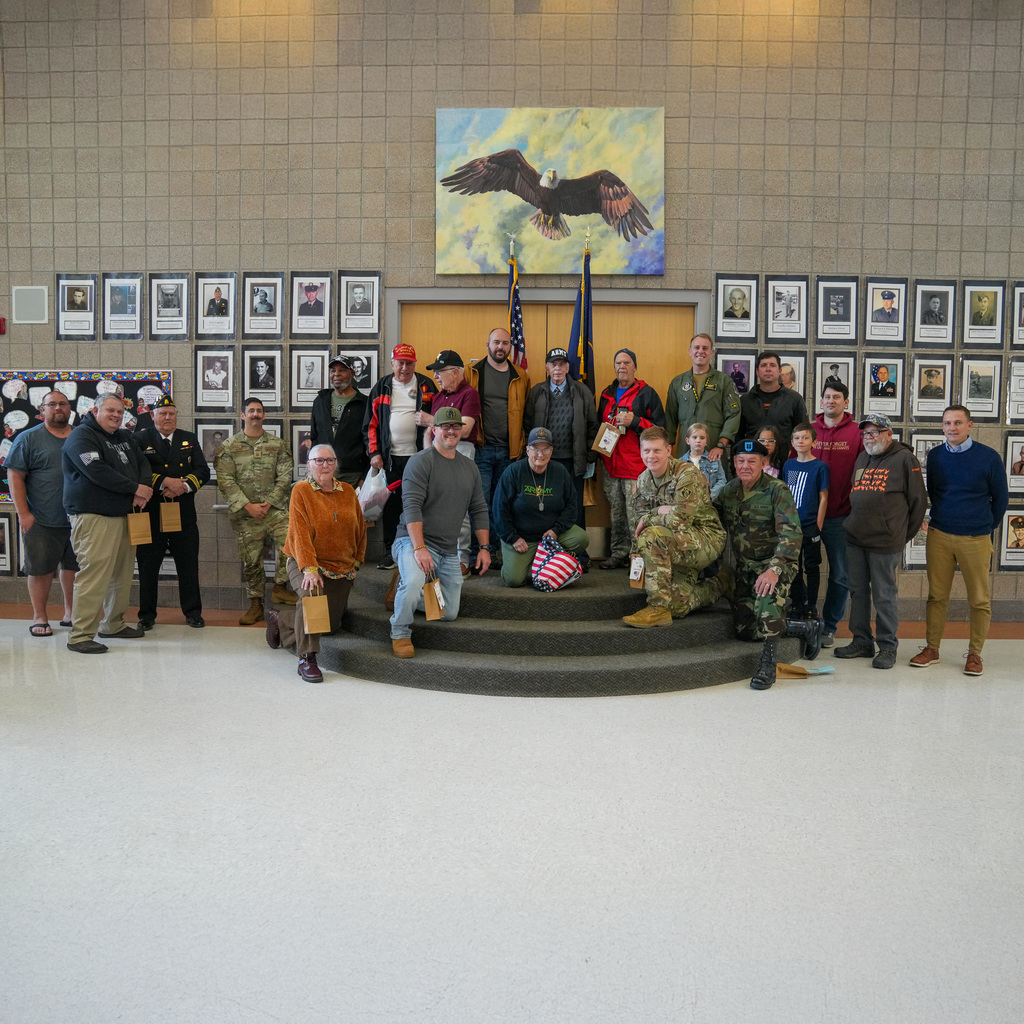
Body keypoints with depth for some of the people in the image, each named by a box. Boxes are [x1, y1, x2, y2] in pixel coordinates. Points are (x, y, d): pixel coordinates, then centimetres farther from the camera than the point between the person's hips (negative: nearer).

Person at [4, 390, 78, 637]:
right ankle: (39, 617, 15)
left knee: (73, 566, 10)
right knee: (40, 569, 3)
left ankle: (70, 613, 23)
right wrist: (24, 514, -10)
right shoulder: (29, 438, 0)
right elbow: (14, 477, -3)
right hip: (41, 521, -3)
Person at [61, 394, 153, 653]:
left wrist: (143, 490, -5)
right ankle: (80, 636, -7)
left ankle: (113, 625, 24)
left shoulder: (125, 437, 19)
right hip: (93, 517, -9)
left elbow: (143, 464, 16)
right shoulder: (82, 436, -6)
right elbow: (97, 472, -18)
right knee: (93, 575, -12)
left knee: (122, 575, 11)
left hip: (124, 515, 9)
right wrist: (135, 488, -13)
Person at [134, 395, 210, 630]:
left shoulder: (190, 439, 12)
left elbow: (203, 471, 4)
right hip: (151, 513, -2)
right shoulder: (141, 439, 4)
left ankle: (193, 611, 16)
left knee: (189, 566, 5)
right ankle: (147, 614, 17)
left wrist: (183, 486, -14)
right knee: (148, 566, 5)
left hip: (184, 514, 2)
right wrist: (165, 482, -20)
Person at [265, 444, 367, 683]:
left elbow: (360, 529, 18)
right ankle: (307, 659, -23)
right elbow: (300, 532, -16)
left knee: (331, 622, 7)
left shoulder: (348, 491, 8)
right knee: (311, 595, -36)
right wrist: (310, 568, -26)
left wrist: (357, 560, 13)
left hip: (342, 569, 5)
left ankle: (280, 620, 34)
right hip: (306, 564, -5)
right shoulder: (301, 491, -6)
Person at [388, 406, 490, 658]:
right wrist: (419, 548, -26)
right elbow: (412, 506, -18)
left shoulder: (469, 467, 13)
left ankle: (406, 588, 27)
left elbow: (479, 510, 17)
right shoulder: (421, 461, -9)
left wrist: (484, 547, 9)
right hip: (415, 541, -6)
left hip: (449, 551, 6)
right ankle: (400, 633, -9)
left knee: (449, 613, 3)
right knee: (414, 583, -36)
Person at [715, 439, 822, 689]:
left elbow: (791, 534, -24)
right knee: (744, 629, 3)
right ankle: (805, 628, 21)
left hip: (776, 562, -6)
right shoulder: (728, 490, 4)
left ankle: (768, 665, -19)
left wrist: (774, 568, -35)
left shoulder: (777, 490, -15)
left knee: (766, 604, -35)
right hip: (745, 566, 7)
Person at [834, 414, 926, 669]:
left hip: (884, 542, -7)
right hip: (854, 538, 7)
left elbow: (918, 500, -2)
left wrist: (903, 535, 1)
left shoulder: (904, 459, -5)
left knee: (884, 595, 0)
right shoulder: (862, 458, 15)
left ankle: (888, 647, 10)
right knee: (858, 592, 11)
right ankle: (862, 642, 21)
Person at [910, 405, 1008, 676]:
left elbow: (1001, 497, 7)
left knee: (979, 600, 3)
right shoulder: (935, 456, 5)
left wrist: (987, 526, 12)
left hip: (975, 540, -2)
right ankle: (931, 649, 16)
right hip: (938, 536, 2)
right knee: (936, 595, 7)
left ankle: (975, 654, 15)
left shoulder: (989, 457, -4)